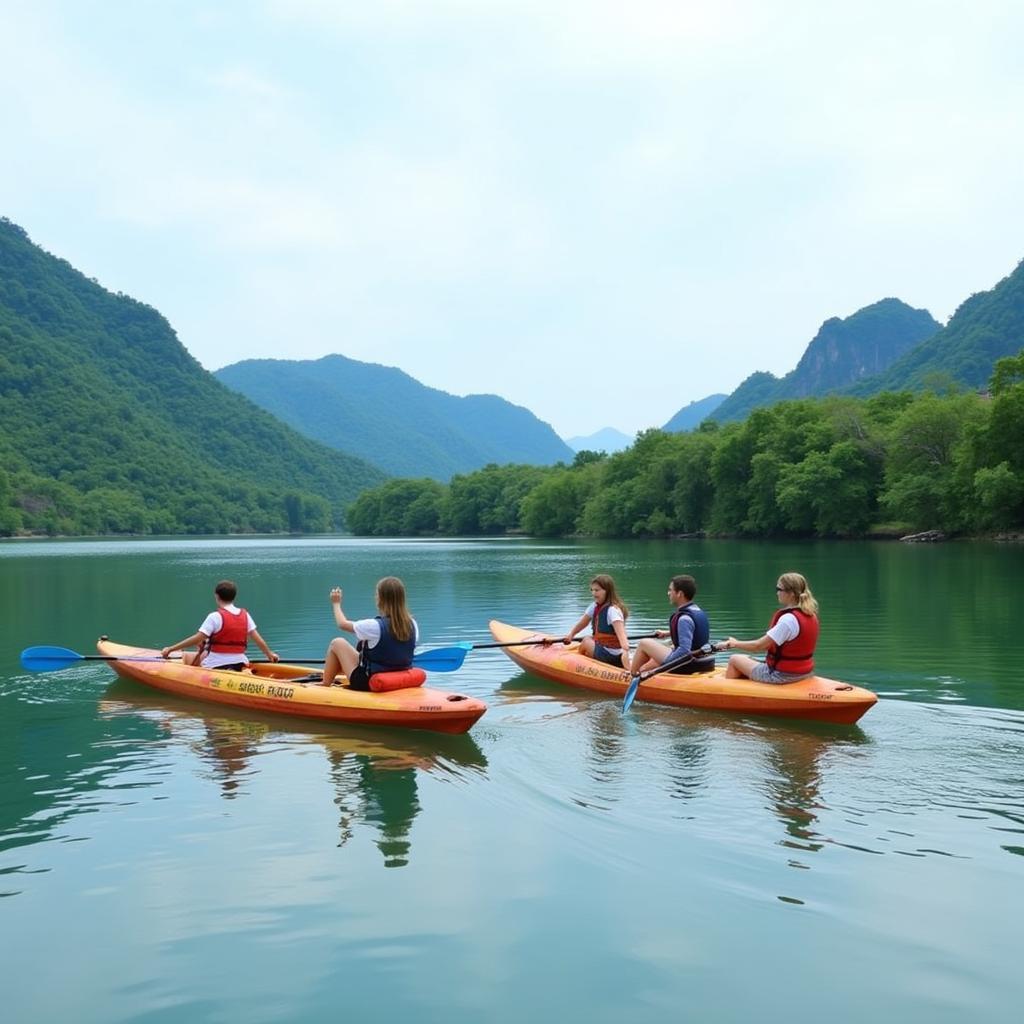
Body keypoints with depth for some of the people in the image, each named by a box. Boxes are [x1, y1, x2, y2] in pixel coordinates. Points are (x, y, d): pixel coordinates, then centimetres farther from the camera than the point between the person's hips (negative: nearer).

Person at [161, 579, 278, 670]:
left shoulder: (215, 617, -13)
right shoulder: (245, 615, 3)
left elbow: (197, 639, -16)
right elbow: (257, 638, 5)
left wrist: (171, 649, -11)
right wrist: (270, 654, 20)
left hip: (215, 665, -5)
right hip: (239, 664, 5)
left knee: (187, 656, 14)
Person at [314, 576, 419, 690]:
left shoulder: (374, 626, -24)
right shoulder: (412, 625, -9)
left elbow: (343, 623, -5)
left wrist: (336, 603, 15)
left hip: (368, 683, -6)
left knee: (337, 643, 9)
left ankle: (325, 683, 28)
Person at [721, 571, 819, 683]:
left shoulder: (789, 619, -25)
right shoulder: (811, 615, 2)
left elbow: (759, 645, -20)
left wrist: (736, 643, -4)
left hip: (783, 675, -9)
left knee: (735, 660, 7)